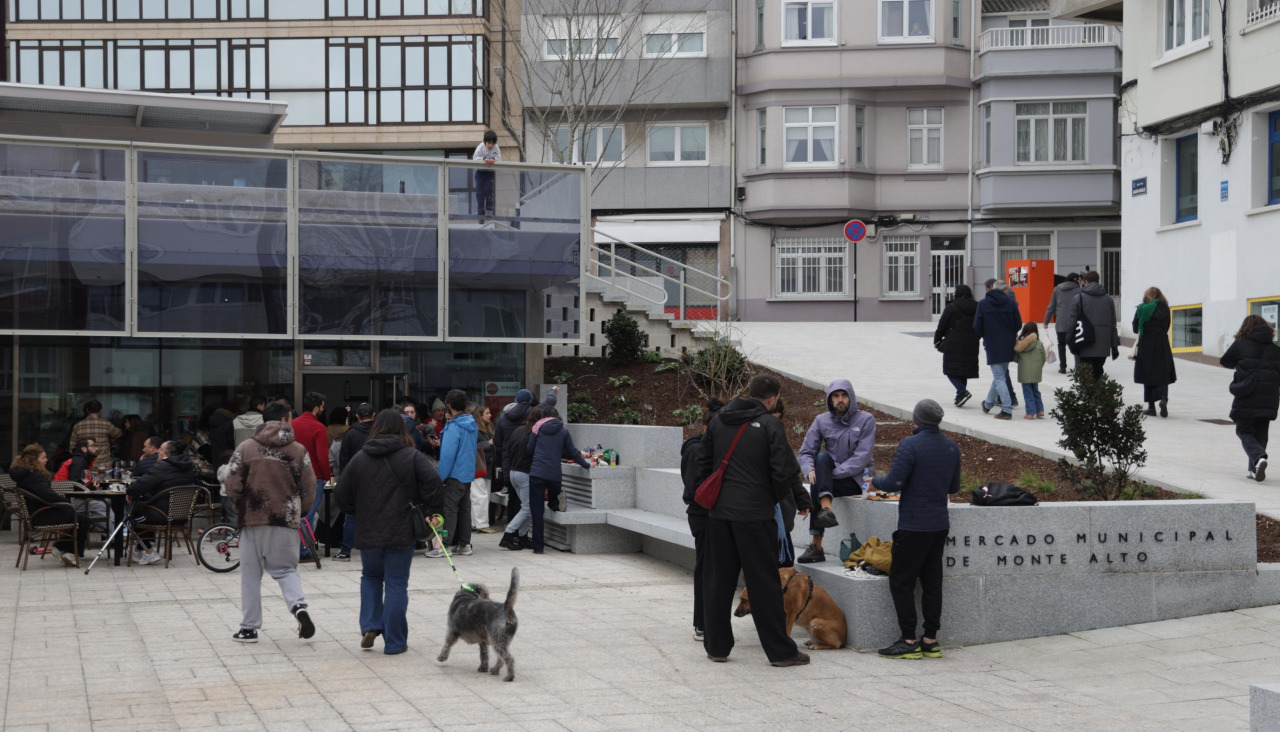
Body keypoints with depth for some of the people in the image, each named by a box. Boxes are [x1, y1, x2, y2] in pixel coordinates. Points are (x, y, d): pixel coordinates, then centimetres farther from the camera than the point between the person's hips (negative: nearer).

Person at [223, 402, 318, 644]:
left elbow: (232, 485, -5)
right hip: (286, 522, 0)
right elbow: (309, 490, 0)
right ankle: (299, 605, -14)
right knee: (286, 569, 12)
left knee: (250, 574, 9)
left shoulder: (246, 448, -1)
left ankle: (249, 628, 12)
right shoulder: (299, 451, 1)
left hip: (253, 518, 0)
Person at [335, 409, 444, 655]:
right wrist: (430, 512, -4)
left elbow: (342, 495, 4)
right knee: (396, 584, 3)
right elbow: (432, 483, -17)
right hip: (401, 533, -2)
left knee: (370, 576, 24)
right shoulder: (412, 457, -4)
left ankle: (370, 625, 7)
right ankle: (394, 642, 4)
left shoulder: (359, 458, 3)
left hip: (368, 533, 2)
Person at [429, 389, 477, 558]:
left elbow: (448, 454, -19)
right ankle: (464, 544, 17)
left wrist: (440, 477, -13)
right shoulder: (472, 425, 9)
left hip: (455, 475, -8)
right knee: (464, 509, 12)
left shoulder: (454, 427, -17)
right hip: (468, 474, 8)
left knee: (449, 509, -6)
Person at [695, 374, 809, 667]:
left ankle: (717, 646, 16)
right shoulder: (770, 425, -8)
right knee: (764, 582, 0)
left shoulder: (718, 420, 8)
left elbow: (703, 463, 14)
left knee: (718, 580, 12)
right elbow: (783, 471, -12)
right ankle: (780, 651, 5)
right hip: (755, 514, -5)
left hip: (718, 513, 5)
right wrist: (776, 498, 7)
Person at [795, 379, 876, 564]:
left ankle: (816, 545, -35)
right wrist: (810, 470, -21)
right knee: (822, 457, -29)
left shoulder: (866, 420, -5)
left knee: (817, 487, -29)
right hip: (831, 475, 4)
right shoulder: (821, 421, 7)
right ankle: (826, 510, -42)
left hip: (858, 479, -4)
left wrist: (834, 472, -23)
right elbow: (805, 453, 2)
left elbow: (862, 457, -14)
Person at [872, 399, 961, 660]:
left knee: (901, 581, 0)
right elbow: (954, 487, 15)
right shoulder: (951, 447, 8)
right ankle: (930, 639, 12)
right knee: (932, 581, 11)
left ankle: (909, 640, -1)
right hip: (940, 524, 7)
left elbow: (894, 482, -17)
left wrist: (875, 482, 3)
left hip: (914, 526, -7)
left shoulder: (910, 445, -14)